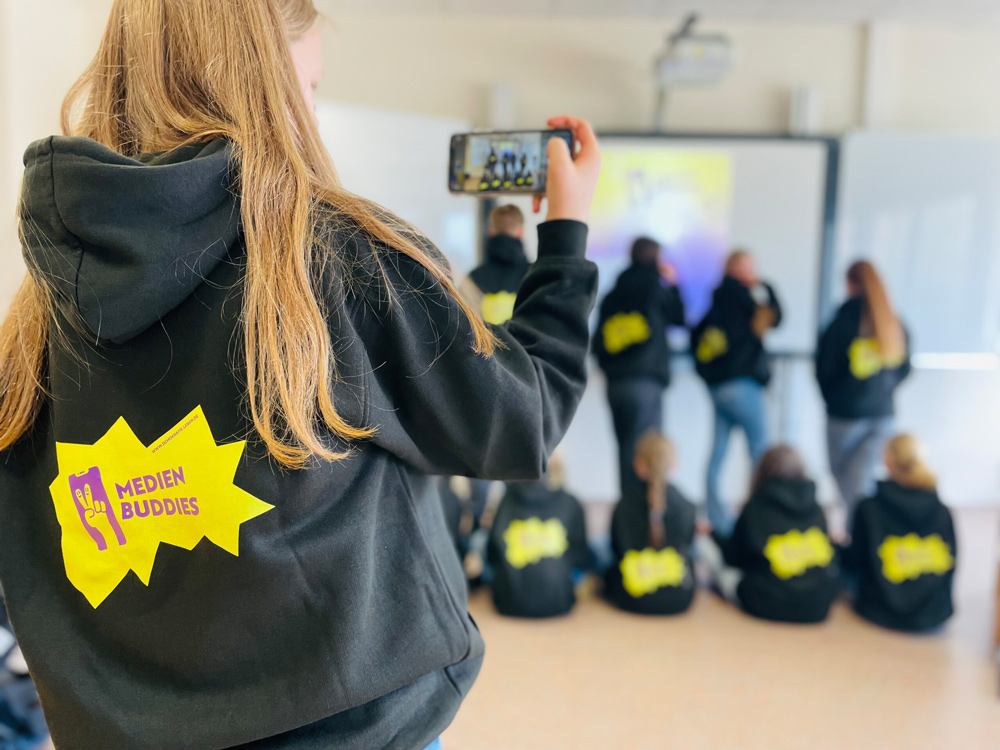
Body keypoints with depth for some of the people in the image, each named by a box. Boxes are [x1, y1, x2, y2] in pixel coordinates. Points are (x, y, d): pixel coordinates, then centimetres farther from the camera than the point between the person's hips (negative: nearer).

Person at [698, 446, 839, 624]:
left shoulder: (755, 509, -6)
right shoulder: (817, 509, 4)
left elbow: (734, 557, 5)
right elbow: (830, 561, 14)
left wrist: (711, 534, 24)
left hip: (768, 608, -5)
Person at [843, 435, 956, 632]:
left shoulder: (869, 509, -14)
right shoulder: (942, 512, -8)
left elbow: (854, 563, -4)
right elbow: (951, 564, 3)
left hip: (880, 615, -3)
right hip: (934, 615, 4)